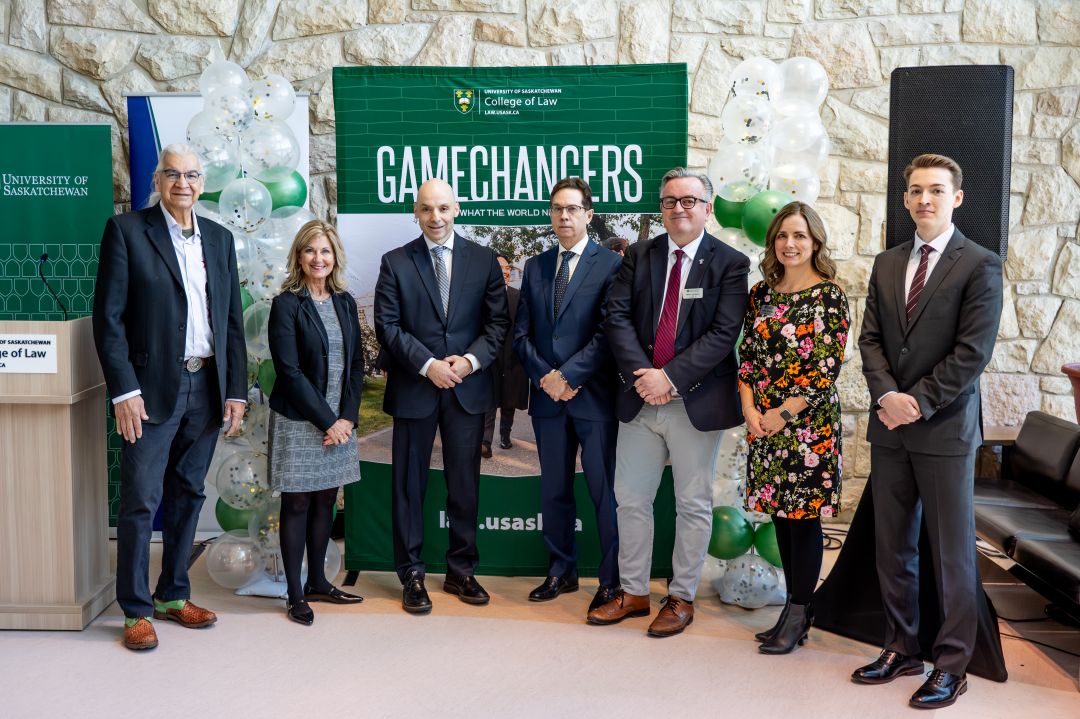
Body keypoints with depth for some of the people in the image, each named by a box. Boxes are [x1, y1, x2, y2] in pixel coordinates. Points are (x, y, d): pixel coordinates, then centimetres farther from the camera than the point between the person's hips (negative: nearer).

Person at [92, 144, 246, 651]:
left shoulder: (219, 239, 12)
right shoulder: (126, 230, -3)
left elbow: (232, 320, 12)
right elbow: (108, 317, -7)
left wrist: (235, 391, 7)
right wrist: (124, 390, -13)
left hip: (206, 388, 5)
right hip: (152, 390, -5)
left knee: (189, 494, 12)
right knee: (141, 500, 0)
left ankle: (172, 595, 26)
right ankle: (136, 610, 12)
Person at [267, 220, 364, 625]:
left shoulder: (345, 302, 9)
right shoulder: (286, 304, -8)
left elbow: (356, 363, 8)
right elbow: (290, 372, -13)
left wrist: (346, 417, -4)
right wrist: (326, 421, -14)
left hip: (339, 421, 5)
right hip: (299, 421, -5)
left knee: (326, 500, 12)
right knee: (298, 504, 3)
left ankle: (317, 582, 25)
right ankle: (295, 595, 11)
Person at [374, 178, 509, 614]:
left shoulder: (483, 260, 6)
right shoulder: (395, 263, 2)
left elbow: (497, 322, 4)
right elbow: (387, 325, -4)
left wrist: (471, 360, -12)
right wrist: (428, 365, -15)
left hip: (468, 387, 1)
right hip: (413, 387, -1)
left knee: (464, 484, 8)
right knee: (409, 485, 5)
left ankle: (461, 571, 21)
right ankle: (412, 576, 16)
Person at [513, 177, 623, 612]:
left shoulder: (610, 265, -3)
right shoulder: (535, 267, 13)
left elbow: (607, 334, -11)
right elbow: (522, 333, 10)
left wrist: (568, 376, -14)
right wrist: (544, 377, -5)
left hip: (594, 396, -5)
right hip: (547, 396, 5)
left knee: (605, 492, 0)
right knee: (554, 490, 12)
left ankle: (612, 580, 11)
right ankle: (561, 571, 25)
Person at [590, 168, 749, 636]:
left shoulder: (729, 263, -2)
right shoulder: (638, 256, 8)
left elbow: (724, 332, -12)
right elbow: (617, 317, -1)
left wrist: (670, 377, -18)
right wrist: (641, 374, -15)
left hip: (697, 403, -3)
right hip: (639, 401, 4)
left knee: (694, 506, 7)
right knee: (631, 500, 10)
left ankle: (682, 598, 22)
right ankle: (633, 592, 25)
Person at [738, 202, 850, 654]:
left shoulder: (829, 295, -7)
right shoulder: (761, 293, 10)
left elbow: (828, 367, -11)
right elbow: (747, 356, 10)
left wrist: (783, 413, -12)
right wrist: (750, 409, -4)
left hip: (809, 424, -5)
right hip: (764, 424, 5)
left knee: (805, 518, 1)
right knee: (781, 515, 10)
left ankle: (797, 615, 12)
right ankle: (797, 609, 21)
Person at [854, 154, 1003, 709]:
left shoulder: (980, 265, -5)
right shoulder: (887, 263, 11)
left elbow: (973, 351, -12)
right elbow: (870, 338, 7)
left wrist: (918, 403, -14)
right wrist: (887, 395, -10)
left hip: (945, 428, -5)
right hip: (890, 427, 5)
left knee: (952, 553, 3)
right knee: (892, 547, 12)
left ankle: (952, 664, 15)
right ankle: (901, 648, 25)